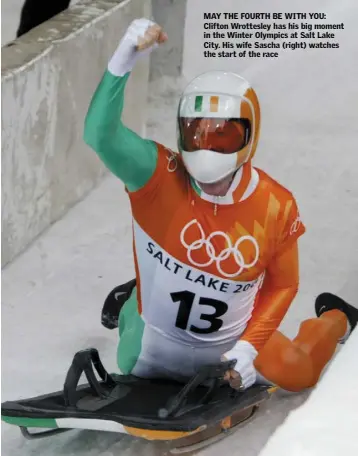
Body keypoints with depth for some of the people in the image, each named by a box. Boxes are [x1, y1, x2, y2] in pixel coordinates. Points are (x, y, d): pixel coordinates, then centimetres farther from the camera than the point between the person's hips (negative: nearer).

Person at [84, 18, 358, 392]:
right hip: (154, 346, 0)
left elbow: (282, 284, -9)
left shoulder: (277, 207, -24)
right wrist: (124, 60, -57)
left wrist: (248, 348, -20)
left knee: (298, 373, -5)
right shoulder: (157, 176, -29)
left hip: (228, 344, 0)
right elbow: (100, 134, -46)